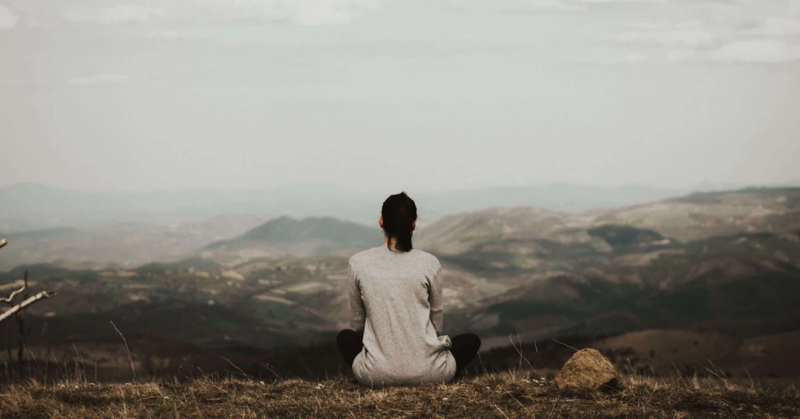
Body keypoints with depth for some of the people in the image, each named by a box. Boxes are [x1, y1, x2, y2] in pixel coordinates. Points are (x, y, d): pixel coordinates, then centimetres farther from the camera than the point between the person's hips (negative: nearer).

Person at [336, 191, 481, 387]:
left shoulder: (358, 263, -2)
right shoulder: (429, 263, -4)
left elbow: (358, 322, 11)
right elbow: (436, 323, 9)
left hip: (377, 373, 0)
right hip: (427, 372, 0)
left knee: (345, 337, 34)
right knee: (471, 340, 30)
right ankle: (437, 380, 10)